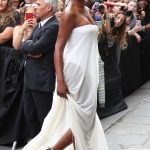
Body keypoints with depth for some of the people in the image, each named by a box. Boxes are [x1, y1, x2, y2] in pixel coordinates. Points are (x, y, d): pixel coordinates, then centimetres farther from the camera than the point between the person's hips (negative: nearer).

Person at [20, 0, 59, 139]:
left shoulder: (54, 26, -17)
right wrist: (29, 47, -13)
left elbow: (35, 48, -22)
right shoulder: (38, 25, 13)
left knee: (44, 117, 2)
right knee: (29, 115, 17)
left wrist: (27, 45, -2)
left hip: (42, 79, -9)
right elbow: (23, 46, 8)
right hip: (30, 78, 9)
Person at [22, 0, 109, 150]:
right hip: (75, 71, -8)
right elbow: (59, 47, -17)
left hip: (86, 71, 8)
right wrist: (60, 81, -24)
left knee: (86, 117, 12)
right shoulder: (70, 12, -13)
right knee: (82, 119, -3)